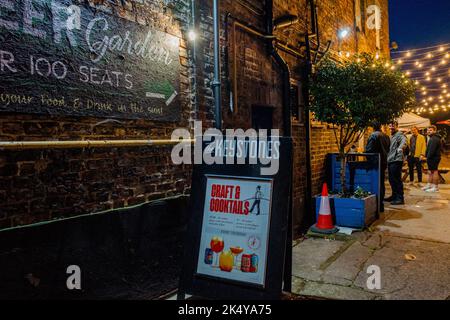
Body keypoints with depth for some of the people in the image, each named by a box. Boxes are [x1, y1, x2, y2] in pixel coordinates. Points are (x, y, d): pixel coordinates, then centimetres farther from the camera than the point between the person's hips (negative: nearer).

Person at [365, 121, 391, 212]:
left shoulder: (373, 136, -15)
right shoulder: (386, 136, 10)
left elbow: (368, 150, -18)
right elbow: (388, 149, 17)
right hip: (384, 162, 8)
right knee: (381, 183, 15)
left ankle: (379, 205, -2)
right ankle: (381, 203, 24)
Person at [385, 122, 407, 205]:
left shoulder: (400, 134, -8)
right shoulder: (391, 136, 22)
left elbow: (404, 142, -29)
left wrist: (400, 148, -49)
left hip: (396, 160, -9)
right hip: (390, 160, 9)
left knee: (397, 179, -10)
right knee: (391, 179, 14)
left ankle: (400, 198, -6)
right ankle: (394, 196, 25)